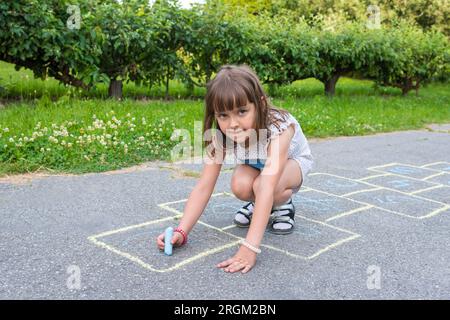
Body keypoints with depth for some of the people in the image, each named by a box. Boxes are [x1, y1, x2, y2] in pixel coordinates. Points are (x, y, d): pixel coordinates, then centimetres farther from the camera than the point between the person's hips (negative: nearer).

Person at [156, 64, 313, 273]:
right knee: (240, 186, -31)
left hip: (293, 161, -4)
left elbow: (267, 187, -52)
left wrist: (249, 248, -59)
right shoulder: (221, 136, -29)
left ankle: (283, 205, -3)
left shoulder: (279, 128, -42)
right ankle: (262, 206, 4)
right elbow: (204, 186, -29)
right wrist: (181, 232, -41)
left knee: (262, 185, -37)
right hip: (256, 166, 4)